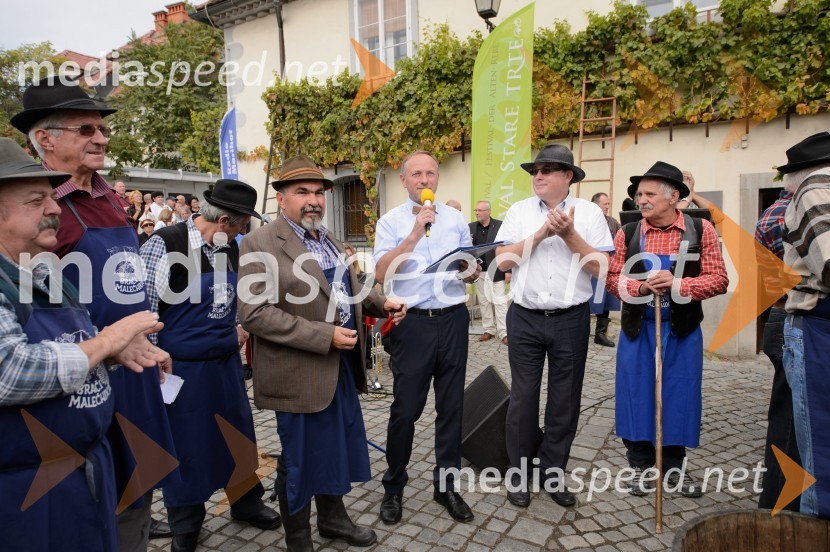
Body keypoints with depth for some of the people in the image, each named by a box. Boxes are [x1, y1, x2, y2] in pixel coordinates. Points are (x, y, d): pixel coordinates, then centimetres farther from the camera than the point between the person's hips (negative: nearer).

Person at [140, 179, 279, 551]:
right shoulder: (165, 244, -17)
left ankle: (246, 503, 39)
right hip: (181, 367, -5)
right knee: (185, 447, 11)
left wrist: (237, 328, 6)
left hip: (226, 361, 6)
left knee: (237, 435, 17)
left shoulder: (230, 249, 3)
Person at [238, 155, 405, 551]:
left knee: (339, 449, 21)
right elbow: (254, 313, -23)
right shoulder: (260, 243, -15)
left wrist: (381, 304, 3)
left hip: (341, 366, 8)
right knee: (299, 459, 10)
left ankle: (333, 518, 44)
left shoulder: (331, 242, 11)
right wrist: (324, 336, -25)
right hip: (300, 373, -7)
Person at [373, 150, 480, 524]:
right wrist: (416, 233, -20)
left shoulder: (456, 219, 10)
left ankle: (446, 484, 28)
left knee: (451, 405, 11)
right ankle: (394, 486, 25)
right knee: (406, 408, 4)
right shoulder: (390, 222, -2)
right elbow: (382, 273, -15)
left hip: (453, 320, 4)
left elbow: (470, 268, 17)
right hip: (412, 323, -3)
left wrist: (473, 273, -7)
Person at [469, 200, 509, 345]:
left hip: (495, 270, -4)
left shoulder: (500, 225, -6)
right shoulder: (471, 227, 6)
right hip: (478, 271, 4)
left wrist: (508, 270, -10)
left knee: (499, 301, -2)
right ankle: (489, 330, 21)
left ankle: (503, 332, 3)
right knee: (483, 301, 11)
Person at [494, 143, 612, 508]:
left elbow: (601, 267, -6)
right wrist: (541, 233, -14)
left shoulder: (589, 212, 0)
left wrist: (570, 235, -16)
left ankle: (553, 473, 28)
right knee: (523, 398, 8)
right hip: (525, 318, 1)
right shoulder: (518, 211, 3)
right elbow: (502, 260, -6)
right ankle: (519, 474, 24)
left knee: (565, 401, 11)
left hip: (571, 320, 0)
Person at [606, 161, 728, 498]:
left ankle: (674, 466, 27)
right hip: (638, 328, 1)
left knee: (678, 396, 8)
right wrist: (640, 286, -19)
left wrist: (677, 284, -21)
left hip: (682, 329, 0)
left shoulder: (701, 230, -3)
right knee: (636, 394, 6)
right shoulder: (627, 233, 0)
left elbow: (719, 279, -7)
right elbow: (611, 278, 0)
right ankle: (641, 465, 24)